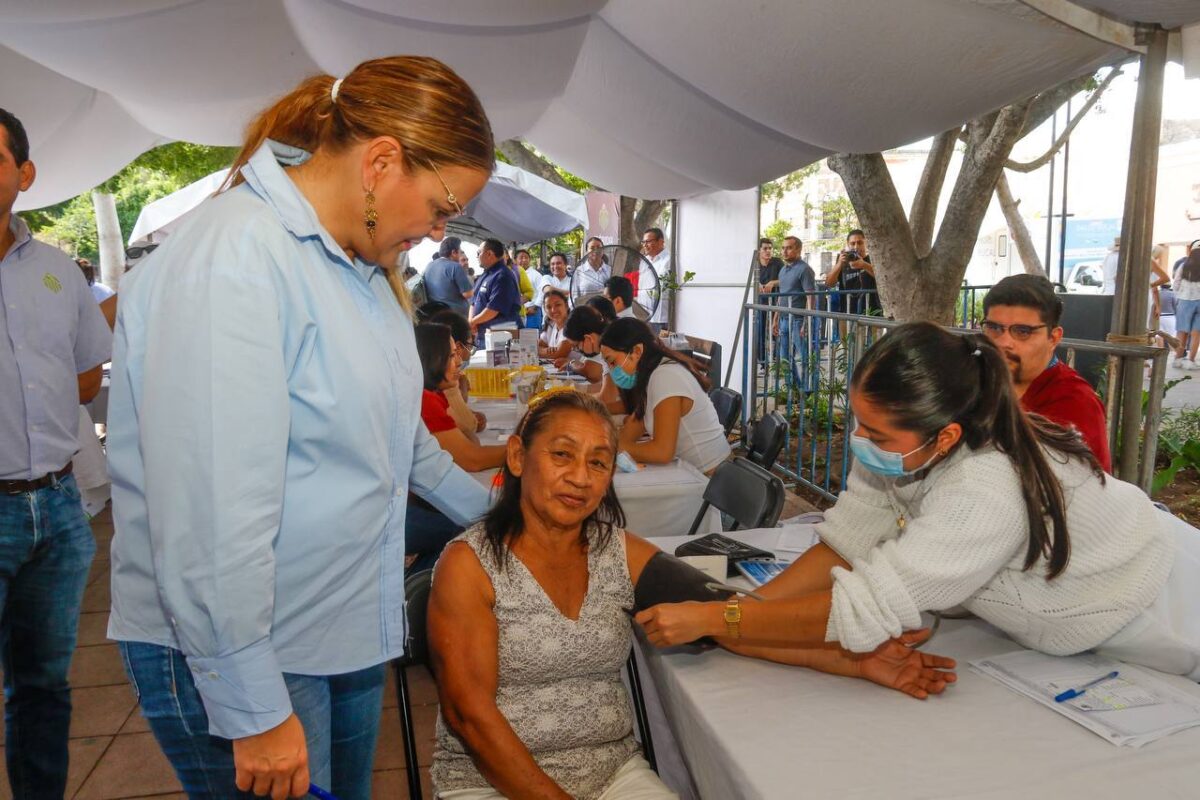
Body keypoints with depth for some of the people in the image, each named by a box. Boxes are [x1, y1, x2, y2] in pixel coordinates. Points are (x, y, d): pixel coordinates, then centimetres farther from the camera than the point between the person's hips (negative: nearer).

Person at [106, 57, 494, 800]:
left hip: (350, 629, 9)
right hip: (240, 655, -8)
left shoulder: (356, 261, 6)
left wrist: (489, 512, 26)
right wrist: (254, 713, -21)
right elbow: (211, 512, -27)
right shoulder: (232, 262, -24)